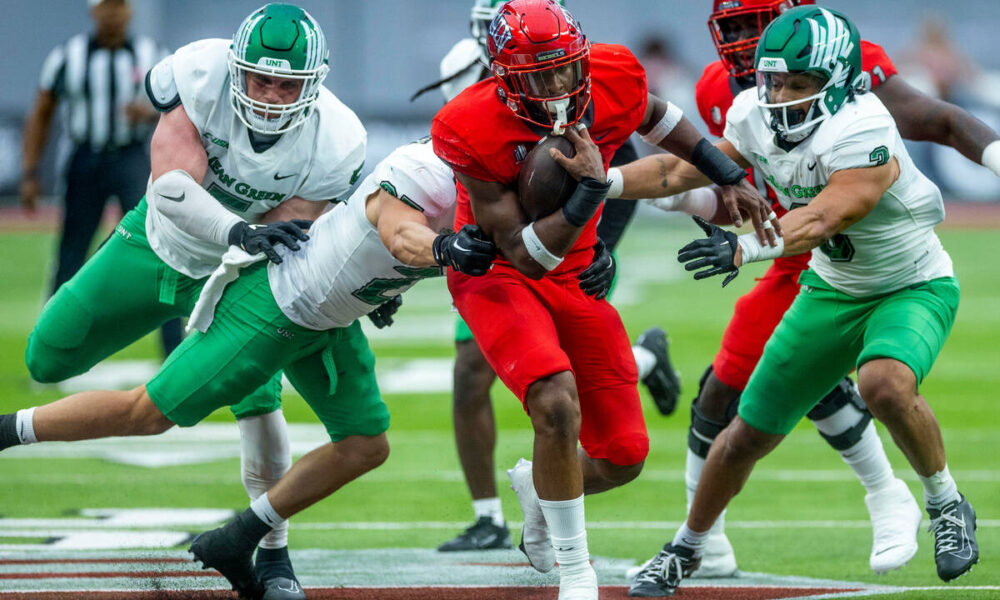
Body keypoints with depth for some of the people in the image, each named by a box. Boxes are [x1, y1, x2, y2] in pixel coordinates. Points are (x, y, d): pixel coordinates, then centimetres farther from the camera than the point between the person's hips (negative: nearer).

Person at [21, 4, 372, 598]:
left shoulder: (333, 143, -29)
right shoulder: (201, 75, -32)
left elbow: (282, 240, -21)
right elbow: (172, 186, -41)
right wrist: (239, 231, -53)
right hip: (160, 240, 1)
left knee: (258, 397, -19)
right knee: (49, 359, 5)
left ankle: (273, 551, -1)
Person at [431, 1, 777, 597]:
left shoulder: (611, 84, -15)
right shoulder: (475, 132, -28)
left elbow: (655, 114, 12)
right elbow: (527, 256, -26)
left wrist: (729, 176, 14)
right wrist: (590, 191, -37)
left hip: (575, 277, 5)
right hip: (498, 277, -5)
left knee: (623, 457, 5)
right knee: (557, 403, -31)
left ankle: (540, 485, 40)